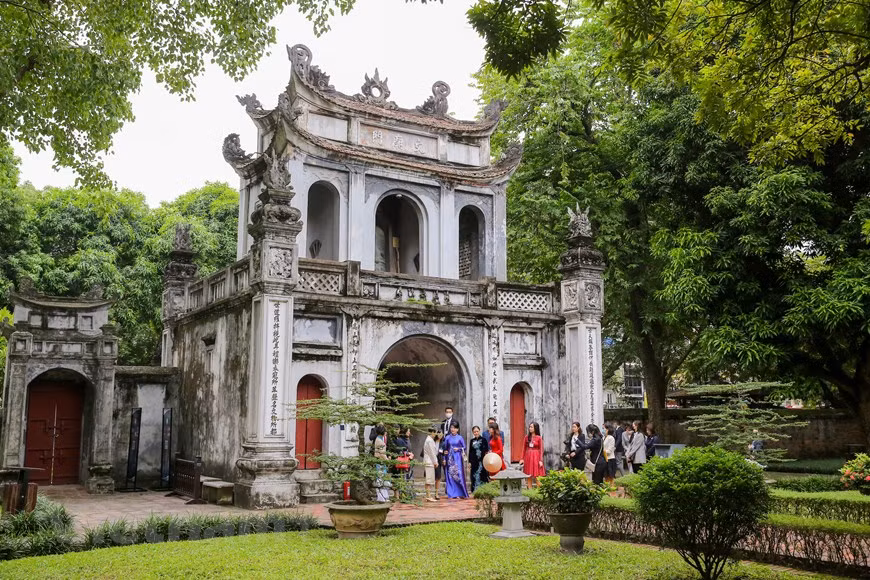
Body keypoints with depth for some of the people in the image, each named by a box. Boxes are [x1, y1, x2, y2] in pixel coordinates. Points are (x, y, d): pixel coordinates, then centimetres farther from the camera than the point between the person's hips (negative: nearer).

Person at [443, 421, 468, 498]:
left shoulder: (460, 438, 3)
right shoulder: (447, 438, 7)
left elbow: (464, 448, 8)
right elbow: (445, 449, 9)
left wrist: (458, 449, -10)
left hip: (458, 458, -2)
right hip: (450, 459, 2)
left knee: (458, 475, -7)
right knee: (450, 475, -1)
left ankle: (461, 493, 1)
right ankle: (452, 494, 4)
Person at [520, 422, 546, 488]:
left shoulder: (539, 438, -4)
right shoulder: (527, 437, 6)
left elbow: (541, 450, -4)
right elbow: (524, 448, 9)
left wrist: (541, 460, -10)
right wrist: (522, 458, 6)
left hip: (536, 457, -4)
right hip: (528, 457, 4)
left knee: (537, 475, -4)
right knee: (529, 475, 6)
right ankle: (530, 489, 13)